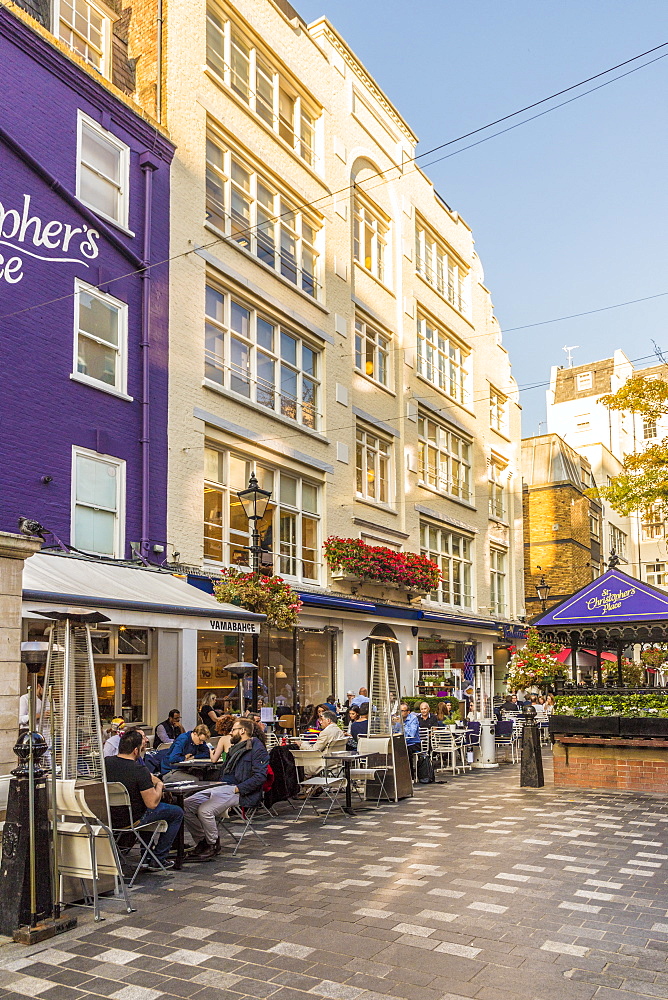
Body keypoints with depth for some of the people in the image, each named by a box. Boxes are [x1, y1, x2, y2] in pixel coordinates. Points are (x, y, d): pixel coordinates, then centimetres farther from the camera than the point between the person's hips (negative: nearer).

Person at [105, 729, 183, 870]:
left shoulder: (106, 762, -9)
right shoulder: (139, 770, -27)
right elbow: (152, 804, -23)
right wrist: (159, 785, -5)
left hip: (108, 818, 7)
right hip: (132, 820, -7)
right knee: (177, 812, 12)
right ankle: (158, 859, 15)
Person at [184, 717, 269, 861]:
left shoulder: (257, 748, -5)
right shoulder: (236, 748, 25)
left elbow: (260, 776, -17)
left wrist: (237, 789, -21)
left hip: (243, 794, -9)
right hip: (222, 788, 10)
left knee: (205, 810, -29)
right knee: (187, 804, -6)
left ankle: (214, 845, -8)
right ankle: (202, 841, 3)